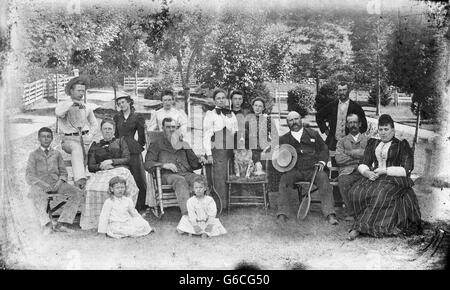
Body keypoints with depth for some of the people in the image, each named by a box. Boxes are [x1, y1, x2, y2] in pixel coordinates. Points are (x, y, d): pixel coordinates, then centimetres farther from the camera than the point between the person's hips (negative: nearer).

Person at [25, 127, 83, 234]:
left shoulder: (57, 154, 19)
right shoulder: (34, 155, 12)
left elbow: (63, 172, 17)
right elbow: (29, 176, 3)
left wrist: (60, 182, -8)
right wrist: (43, 184, -16)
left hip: (56, 184, 3)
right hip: (39, 184, -3)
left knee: (78, 193, -23)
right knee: (37, 195, -40)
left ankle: (61, 224, -28)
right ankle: (46, 224, -46)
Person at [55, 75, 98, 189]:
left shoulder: (87, 108, 14)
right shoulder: (62, 105, 2)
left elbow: (94, 124, 27)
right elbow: (58, 113, -23)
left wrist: (90, 136, 9)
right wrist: (73, 103, -22)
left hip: (85, 138, 6)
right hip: (69, 139, -6)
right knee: (77, 148, -35)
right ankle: (79, 178, -52)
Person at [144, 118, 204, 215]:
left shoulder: (182, 143, 27)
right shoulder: (156, 144, 17)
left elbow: (194, 164, 22)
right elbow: (147, 164, 3)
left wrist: (188, 149, 3)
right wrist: (164, 165, -13)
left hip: (186, 173, 3)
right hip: (167, 174, -3)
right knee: (180, 181, -38)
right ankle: (186, 212, -49)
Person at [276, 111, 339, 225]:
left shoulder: (313, 134, 17)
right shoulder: (284, 139, 17)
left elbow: (324, 149, 20)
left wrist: (322, 162, 3)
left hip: (313, 168, 0)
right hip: (294, 170, 0)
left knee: (323, 178, -29)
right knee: (284, 179, -30)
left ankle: (330, 214, -31)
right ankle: (282, 214, -29)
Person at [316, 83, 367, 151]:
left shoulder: (355, 106, 1)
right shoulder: (332, 105, 6)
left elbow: (364, 125, 6)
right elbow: (318, 116, 17)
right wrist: (325, 129, 9)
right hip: (333, 142, 2)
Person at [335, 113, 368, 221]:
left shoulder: (367, 140, 24)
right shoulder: (342, 141, 23)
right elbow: (339, 159, 6)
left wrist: (350, 153, 1)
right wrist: (358, 158, 1)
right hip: (347, 171, 0)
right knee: (343, 183, -35)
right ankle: (350, 212, -22)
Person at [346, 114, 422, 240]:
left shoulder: (402, 145, 7)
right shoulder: (373, 143, 21)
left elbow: (406, 170, -4)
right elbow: (363, 164, 15)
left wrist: (385, 171, -13)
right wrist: (366, 172, -9)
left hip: (395, 179, -4)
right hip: (373, 177, 4)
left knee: (380, 195, -37)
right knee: (355, 192, -27)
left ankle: (359, 227, -29)